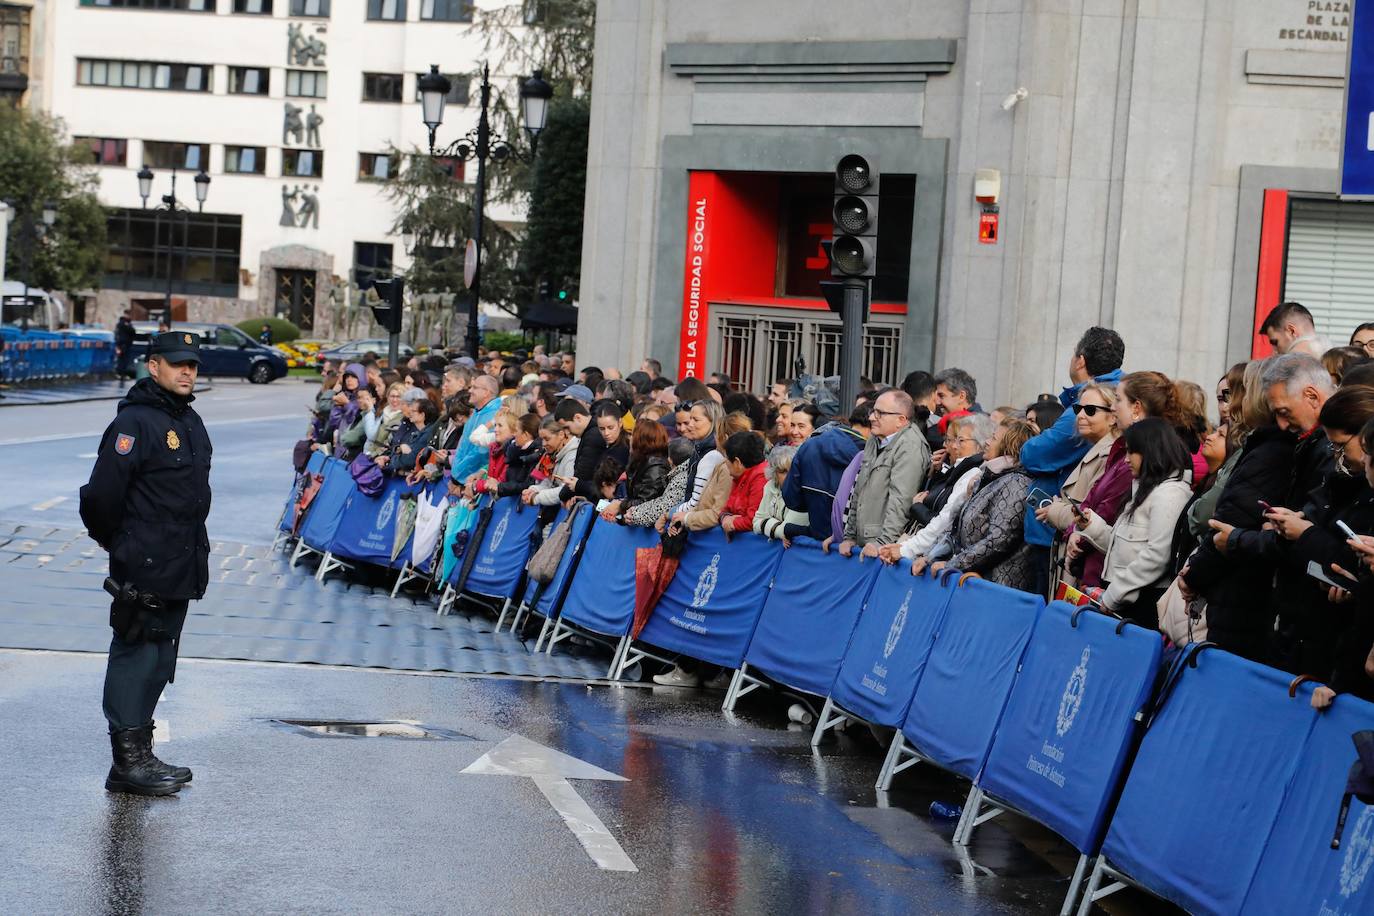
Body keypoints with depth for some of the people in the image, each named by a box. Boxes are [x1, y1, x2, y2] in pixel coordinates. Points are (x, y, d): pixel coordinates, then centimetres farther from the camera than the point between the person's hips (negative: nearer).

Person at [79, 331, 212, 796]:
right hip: (144, 569, -9)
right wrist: (118, 544, -5)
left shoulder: (190, 421, 14)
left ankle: (140, 754, 23)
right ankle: (128, 760, -2)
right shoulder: (135, 422, -16)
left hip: (181, 566, 9)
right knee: (137, 655, -5)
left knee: (159, 661, 14)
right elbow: (102, 493, -19)